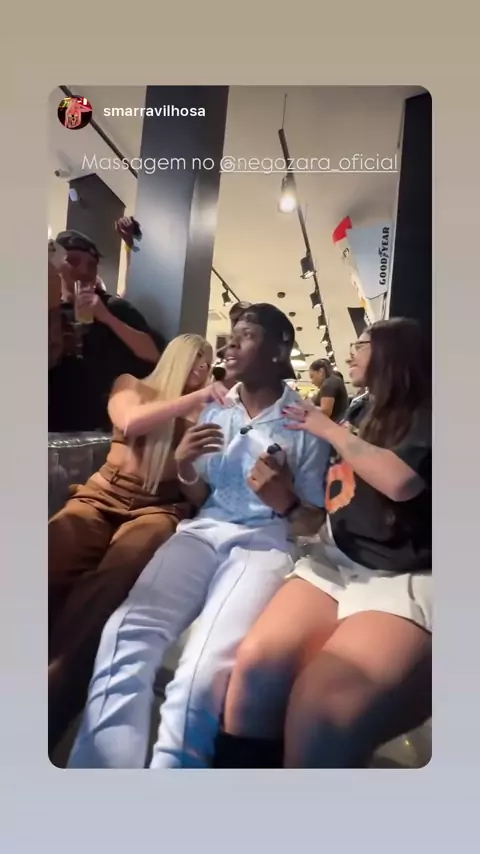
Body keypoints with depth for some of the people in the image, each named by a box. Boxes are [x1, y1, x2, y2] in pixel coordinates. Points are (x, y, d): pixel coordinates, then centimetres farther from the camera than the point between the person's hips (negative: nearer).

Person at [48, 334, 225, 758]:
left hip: (160, 506, 0)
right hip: (104, 495, 1)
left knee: (115, 572, -34)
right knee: (51, 563, -31)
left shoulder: (204, 413, 18)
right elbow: (129, 422, -8)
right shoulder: (132, 386, 15)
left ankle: (49, 706, -33)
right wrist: (195, 397, -8)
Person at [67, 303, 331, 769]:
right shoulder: (215, 411, 16)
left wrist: (286, 502, -18)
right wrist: (184, 468, -4)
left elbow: (314, 521, 6)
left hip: (264, 542, -3)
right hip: (204, 530, 4)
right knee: (127, 631, -25)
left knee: (208, 666, -31)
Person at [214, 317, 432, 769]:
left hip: (406, 581, -5)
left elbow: (401, 480, -19)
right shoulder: (359, 413, 20)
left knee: (319, 716, -28)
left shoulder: (424, 415, 2)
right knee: (256, 664, -22)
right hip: (336, 563, 5)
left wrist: (330, 431, -6)